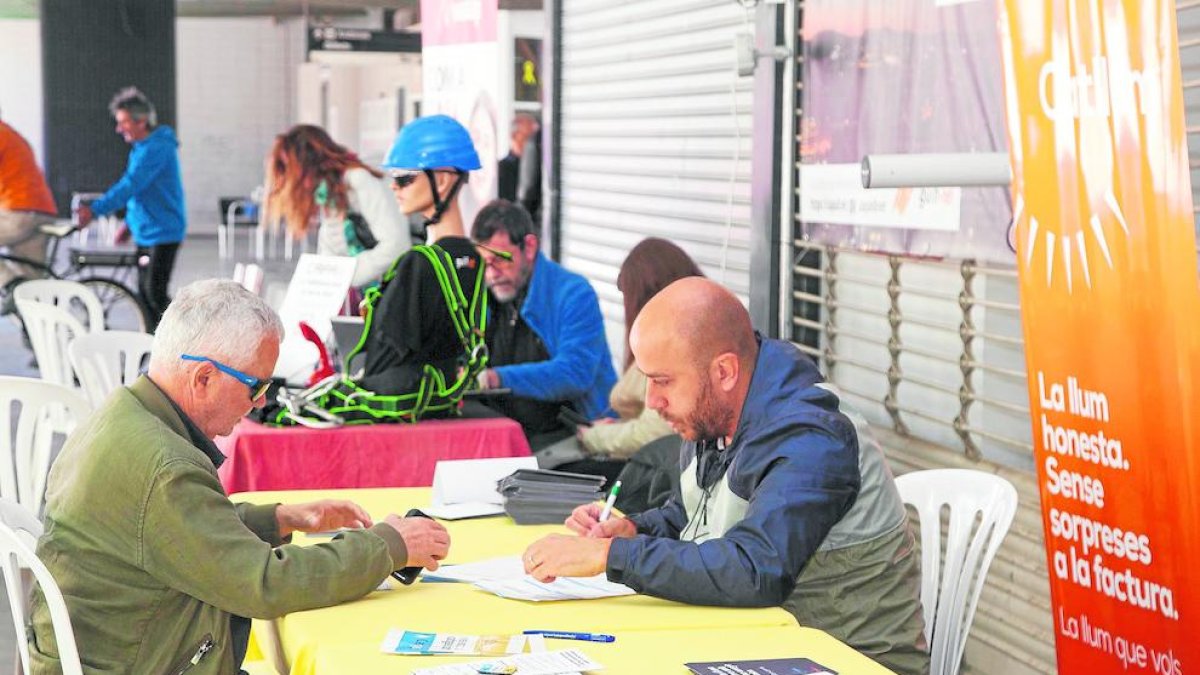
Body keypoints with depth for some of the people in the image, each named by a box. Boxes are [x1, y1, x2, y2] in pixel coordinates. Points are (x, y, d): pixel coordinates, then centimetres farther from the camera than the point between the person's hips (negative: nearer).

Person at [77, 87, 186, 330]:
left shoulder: (157, 148, -19)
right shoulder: (141, 147, 13)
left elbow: (130, 185, -29)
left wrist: (95, 209, -34)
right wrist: (129, 222, 22)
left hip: (163, 234, -10)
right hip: (145, 232, 10)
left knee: (155, 293, -12)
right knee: (145, 291, 11)